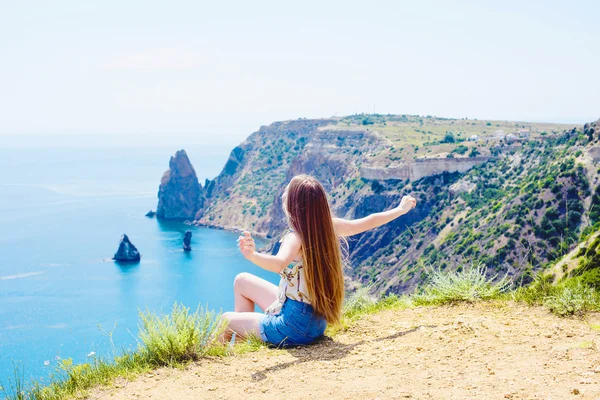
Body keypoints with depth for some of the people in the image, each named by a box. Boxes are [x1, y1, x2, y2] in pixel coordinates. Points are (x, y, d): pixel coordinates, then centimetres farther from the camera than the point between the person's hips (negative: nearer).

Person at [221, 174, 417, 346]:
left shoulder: (296, 238, -26)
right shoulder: (329, 226, -5)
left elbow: (279, 264, -47)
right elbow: (368, 223, 7)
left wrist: (252, 255, -65)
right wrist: (401, 209, 23)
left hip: (294, 328, -8)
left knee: (226, 320, 8)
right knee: (242, 280, 21)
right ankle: (245, 332, 34)